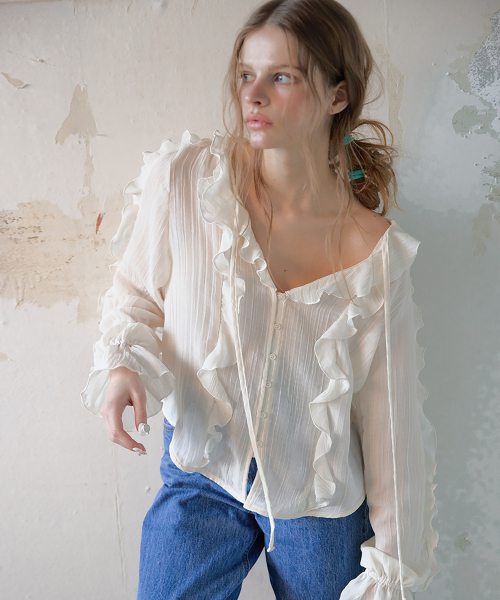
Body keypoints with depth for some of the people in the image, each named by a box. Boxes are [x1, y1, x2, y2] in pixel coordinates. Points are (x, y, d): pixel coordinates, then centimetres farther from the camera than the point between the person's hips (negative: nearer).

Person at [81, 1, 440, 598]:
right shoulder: (183, 178, -15)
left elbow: (390, 416, -7)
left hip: (320, 502, 0)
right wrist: (122, 366, -20)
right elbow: (137, 292, 2)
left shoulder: (376, 250, -15)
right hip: (199, 478, 1)